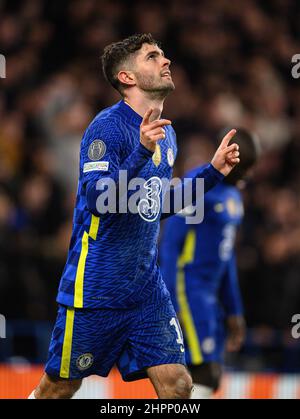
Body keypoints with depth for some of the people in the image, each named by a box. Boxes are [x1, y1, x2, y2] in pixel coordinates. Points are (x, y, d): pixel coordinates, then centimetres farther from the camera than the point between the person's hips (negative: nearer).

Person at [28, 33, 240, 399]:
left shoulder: (165, 134, 11)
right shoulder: (107, 127, -14)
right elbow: (98, 201, -25)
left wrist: (214, 171, 14)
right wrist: (142, 151, -35)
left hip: (147, 289, 7)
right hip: (95, 291, -7)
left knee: (177, 384, -4)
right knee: (58, 388, 5)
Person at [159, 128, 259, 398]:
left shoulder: (233, 194, 16)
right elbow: (169, 244, -16)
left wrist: (233, 311, 23)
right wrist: (169, 305, -20)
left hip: (210, 294, 9)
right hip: (187, 289, -9)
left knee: (212, 379, 6)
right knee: (205, 375, -15)